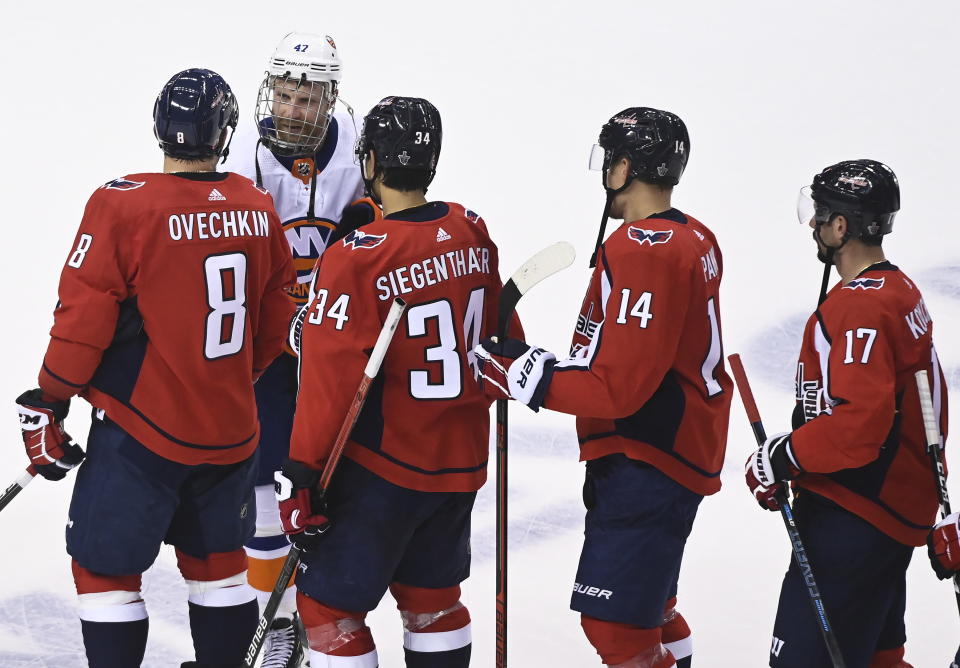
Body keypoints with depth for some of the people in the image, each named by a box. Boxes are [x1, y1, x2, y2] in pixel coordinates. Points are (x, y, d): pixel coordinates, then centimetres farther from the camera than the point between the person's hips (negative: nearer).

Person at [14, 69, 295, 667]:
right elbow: (275, 322, 11)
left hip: (143, 432, -5)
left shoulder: (123, 207, -17)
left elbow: (84, 319, -14)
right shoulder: (257, 209, 1)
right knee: (217, 556, 21)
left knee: (106, 565, 5)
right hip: (231, 431, 5)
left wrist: (48, 404, -2)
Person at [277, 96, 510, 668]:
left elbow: (330, 379, -21)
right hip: (460, 461, 7)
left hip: (382, 467, -7)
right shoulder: (473, 233, -1)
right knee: (432, 596, 21)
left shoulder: (358, 257, -21)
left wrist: (303, 474, -15)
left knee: (330, 603, 2)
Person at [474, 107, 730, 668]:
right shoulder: (695, 239, 10)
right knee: (648, 606, 24)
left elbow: (619, 387, -25)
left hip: (647, 465, -11)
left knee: (614, 622, -11)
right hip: (684, 452, 11)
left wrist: (522, 376, -17)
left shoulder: (642, 251, -21)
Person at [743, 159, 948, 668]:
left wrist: (782, 458, -18)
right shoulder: (901, 292, 13)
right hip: (902, 509, 11)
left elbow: (859, 422, -28)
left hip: (855, 522, -11)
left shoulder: (859, 307, -20)